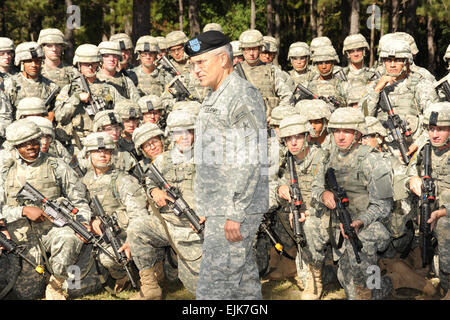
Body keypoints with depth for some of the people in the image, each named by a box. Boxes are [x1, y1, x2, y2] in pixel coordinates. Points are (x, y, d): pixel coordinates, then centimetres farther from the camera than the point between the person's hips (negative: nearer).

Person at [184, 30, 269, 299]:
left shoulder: (243, 96, -15)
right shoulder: (216, 97, 18)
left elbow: (250, 161, -21)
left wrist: (235, 214, -23)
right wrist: (210, 207, 21)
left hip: (234, 209, -10)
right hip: (220, 207, 10)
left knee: (215, 284, -8)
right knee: (243, 279, 14)